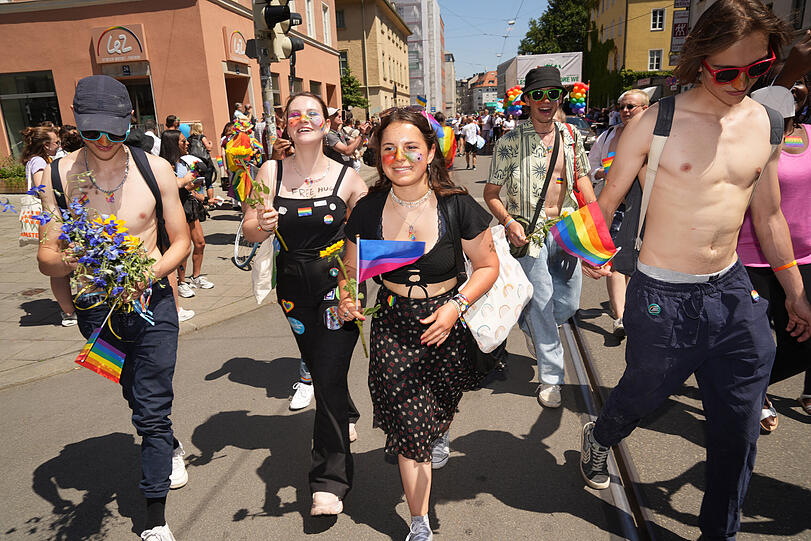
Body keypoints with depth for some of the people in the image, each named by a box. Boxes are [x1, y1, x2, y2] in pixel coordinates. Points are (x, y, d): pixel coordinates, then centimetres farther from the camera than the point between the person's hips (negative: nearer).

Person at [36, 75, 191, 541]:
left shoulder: (156, 169, -8)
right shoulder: (58, 174, -5)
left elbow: (180, 240, -1)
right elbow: (46, 258, -4)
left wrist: (150, 271, -20)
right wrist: (67, 260, -28)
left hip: (152, 301, -2)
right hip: (97, 311, 3)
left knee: (152, 409, -2)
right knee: (138, 398, 23)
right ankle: (171, 448, 53)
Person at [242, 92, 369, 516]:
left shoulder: (346, 177, -5)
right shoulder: (270, 173, -1)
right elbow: (249, 231, 0)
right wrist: (262, 225, -22)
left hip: (338, 284, -3)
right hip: (293, 285, 3)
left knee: (329, 375, -7)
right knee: (316, 365, 20)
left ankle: (329, 480, 9)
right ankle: (347, 417, 52)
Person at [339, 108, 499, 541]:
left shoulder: (457, 206, -15)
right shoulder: (368, 210, -10)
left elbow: (487, 265, -4)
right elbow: (351, 267, 6)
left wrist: (455, 305, -18)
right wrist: (347, 298, -16)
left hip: (446, 322, 0)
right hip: (392, 326, 0)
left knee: (441, 405, 22)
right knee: (408, 427, 0)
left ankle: (441, 434, 64)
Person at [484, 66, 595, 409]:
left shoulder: (571, 136, 7)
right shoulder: (511, 141, -7)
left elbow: (581, 177, 18)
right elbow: (491, 193, -3)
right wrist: (508, 221, -20)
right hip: (529, 232, -5)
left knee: (569, 303, 10)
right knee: (542, 304, -1)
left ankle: (528, 325, 43)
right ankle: (550, 376, 16)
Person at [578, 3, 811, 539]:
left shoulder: (764, 122, 4)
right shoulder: (656, 122, -11)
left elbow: (768, 215, 13)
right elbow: (608, 201, -4)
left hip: (732, 290, 5)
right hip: (663, 296, -4)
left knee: (738, 427, 12)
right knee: (643, 393, 15)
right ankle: (598, 438, 51)